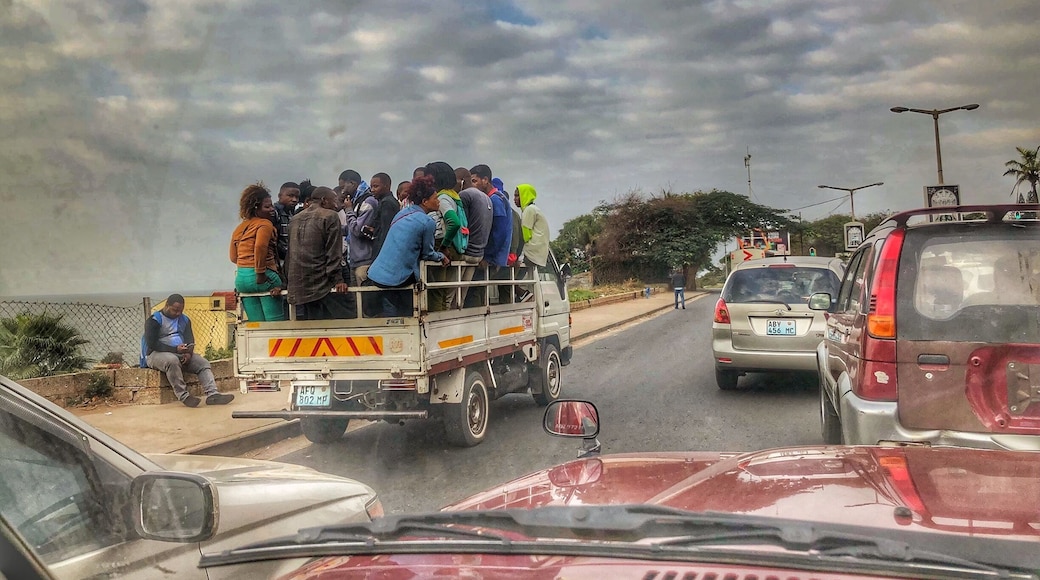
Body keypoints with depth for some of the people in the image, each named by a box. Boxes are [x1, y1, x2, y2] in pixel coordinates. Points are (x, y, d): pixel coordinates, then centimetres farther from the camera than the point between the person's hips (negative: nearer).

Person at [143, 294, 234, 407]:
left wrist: (188, 353, -16)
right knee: (172, 360, -39)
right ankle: (183, 396, -38)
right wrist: (175, 349, -22)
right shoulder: (154, 320, -6)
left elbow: (190, 339, 8)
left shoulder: (184, 320, 16)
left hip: (181, 354, 7)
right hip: (157, 354, -7)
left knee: (203, 363, -14)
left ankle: (212, 394, -29)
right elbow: (152, 344, -15)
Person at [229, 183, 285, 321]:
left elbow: (233, 257, 19)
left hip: (241, 278, 8)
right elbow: (260, 246, -23)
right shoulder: (265, 224, -5)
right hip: (265, 277, -7)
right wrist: (261, 273, -15)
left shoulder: (240, 228, 18)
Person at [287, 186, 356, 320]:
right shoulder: (330, 216, -3)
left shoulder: (295, 220, 17)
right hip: (323, 286, -7)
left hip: (297, 289, 7)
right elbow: (333, 253, -9)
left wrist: (286, 283, 22)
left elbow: (290, 254, 19)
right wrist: (338, 280, -8)